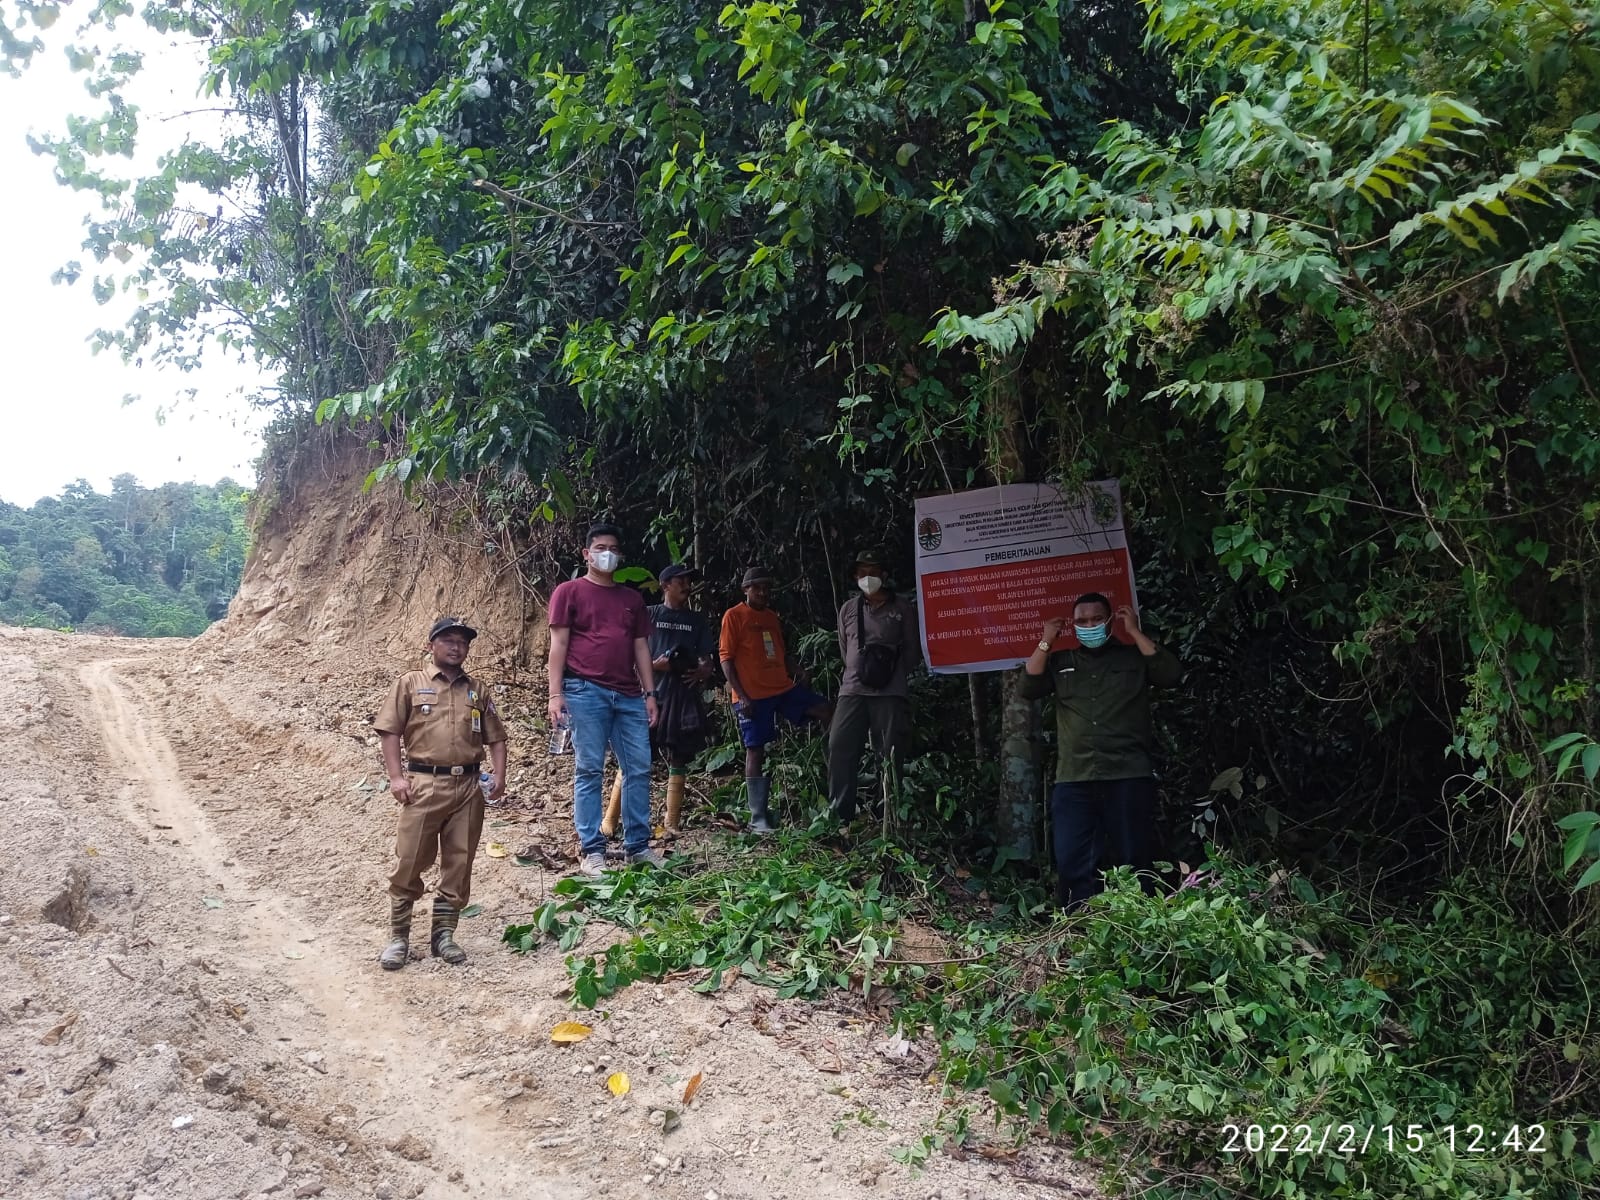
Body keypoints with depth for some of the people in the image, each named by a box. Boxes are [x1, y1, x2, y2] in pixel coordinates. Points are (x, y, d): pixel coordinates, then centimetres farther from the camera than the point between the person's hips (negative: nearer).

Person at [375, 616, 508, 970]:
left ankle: (443, 935, 18)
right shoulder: (411, 683, 6)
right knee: (410, 862, 0)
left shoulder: (479, 690, 13)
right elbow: (390, 731, 2)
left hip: (468, 787, 3)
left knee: (459, 864, 6)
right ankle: (398, 937, 13)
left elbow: (496, 738, 13)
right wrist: (396, 776, -7)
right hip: (424, 784, -3)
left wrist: (499, 775, 0)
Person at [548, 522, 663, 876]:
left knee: (639, 769, 3)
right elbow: (558, 644, 0)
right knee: (589, 771, -2)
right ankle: (591, 850, 3)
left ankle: (637, 846, 12)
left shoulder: (632, 599, 19)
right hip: (586, 691, -5)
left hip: (628, 695, 5)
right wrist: (555, 693, -8)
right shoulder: (569, 592, 5)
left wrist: (650, 693, 12)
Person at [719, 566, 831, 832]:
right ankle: (758, 818, 4)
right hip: (752, 696, -6)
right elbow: (726, 658, -7)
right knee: (755, 752, -3)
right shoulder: (734, 616, -3)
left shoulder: (773, 617, 18)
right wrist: (741, 695, -14)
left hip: (784, 688, 7)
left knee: (826, 712, -4)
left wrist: (800, 679, 13)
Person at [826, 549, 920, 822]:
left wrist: (890, 672, -1)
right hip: (852, 690, 2)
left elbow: (912, 652, 8)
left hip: (891, 693, -2)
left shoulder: (902, 609, 6)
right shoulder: (848, 609, 12)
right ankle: (839, 814, 2)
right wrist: (858, 670, 10)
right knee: (840, 748, -4)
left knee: (891, 756, 0)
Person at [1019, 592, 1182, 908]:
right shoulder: (1060, 662, 17)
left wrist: (1135, 632, -2)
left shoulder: (1134, 656, 11)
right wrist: (1045, 642, 4)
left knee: (1134, 863, 3)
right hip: (1074, 779, 2)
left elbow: (1171, 675, -5)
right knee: (1072, 864, -4)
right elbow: (1028, 689, 5)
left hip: (1129, 776, -2)